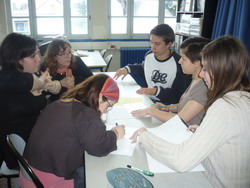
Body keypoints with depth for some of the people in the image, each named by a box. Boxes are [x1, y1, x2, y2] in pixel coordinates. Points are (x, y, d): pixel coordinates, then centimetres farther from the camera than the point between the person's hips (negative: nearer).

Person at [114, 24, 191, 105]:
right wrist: (128, 69, 9)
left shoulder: (178, 63, -18)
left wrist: (156, 91, -26)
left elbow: (179, 94, -15)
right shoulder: (149, 55, 1)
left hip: (166, 106, -6)